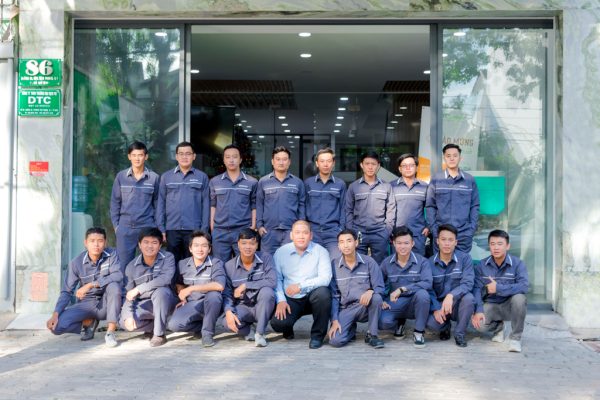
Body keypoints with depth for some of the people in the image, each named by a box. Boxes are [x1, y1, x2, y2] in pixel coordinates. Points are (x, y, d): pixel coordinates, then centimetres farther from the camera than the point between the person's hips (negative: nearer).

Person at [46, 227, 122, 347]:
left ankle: (110, 332, -23)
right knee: (56, 325, -20)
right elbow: (67, 291, -8)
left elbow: (118, 276, -26)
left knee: (114, 285, -33)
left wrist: (90, 285, -30)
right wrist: (55, 314, -23)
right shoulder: (76, 263, -9)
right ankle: (89, 322, 10)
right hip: (86, 304, 1)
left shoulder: (111, 255, -10)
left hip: (106, 304, -1)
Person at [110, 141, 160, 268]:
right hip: (125, 227, 1)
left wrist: (156, 226, 2)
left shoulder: (154, 178, 2)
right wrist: (116, 224, 3)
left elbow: (157, 204, 6)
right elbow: (115, 202, 9)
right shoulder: (121, 176, 5)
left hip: (147, 227, -1)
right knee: (123, 264, 4)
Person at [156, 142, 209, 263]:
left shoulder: (202, 177, 5)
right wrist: (161, 228, 1)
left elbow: (205, 204, 3)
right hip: (172, 229, 1)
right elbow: (161, 203, 7)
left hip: (194, 230, -1)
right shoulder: (166, 177, 8)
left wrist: (204, 229, -2)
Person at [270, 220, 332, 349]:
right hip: (291, 300, 1)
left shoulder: (320, 251, -5)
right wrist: (281, 300, -12)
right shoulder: (281, 252, 3)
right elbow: (276, 279, 2)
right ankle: (288, 329, 17)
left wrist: (301, 286, -24)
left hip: (312, 297, -1)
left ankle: (317, 335, -11)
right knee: (277, 323, -25)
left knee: (323, 293, -35)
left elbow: (325, 278, -17)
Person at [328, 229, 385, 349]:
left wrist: (371, 291, -31)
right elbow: (333, 295, 1)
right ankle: (351, 329, 13)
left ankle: (372, 335, -11)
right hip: (345, 310, 0)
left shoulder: (369, 262, -2)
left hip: (365, 307, 0)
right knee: (335, 341, -24)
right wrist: (334, 320, -9)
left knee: (376, 297, -34)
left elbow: (380, 288, -7)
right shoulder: (333, 265, 1)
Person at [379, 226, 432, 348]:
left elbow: (427, 283, -23)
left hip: (415, 303, -1)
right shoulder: (386, 263, 1)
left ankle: (419, 332, -11)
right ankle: (399, 323, 12)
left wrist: (402, 289, -29)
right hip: (395, 304, 2)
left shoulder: (422, 262, -8)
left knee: (422, 293, -36)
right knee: (383, 322, -29)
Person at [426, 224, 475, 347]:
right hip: (438, 304, 1)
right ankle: (445, 326, 10)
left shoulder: (465, 258, -7)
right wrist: (436, 309, -21)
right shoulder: (430, 263, -1)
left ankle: (459, 333, -9)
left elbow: (467, 283, -19)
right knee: (431, 323, -31)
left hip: (458, 303, 0)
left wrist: (451, 295, -36)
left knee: (468, 298, -35)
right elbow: (428, 289, -5)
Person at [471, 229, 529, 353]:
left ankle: (515, 338, -14)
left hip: (510, 305, -1)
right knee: (479, 323, -28)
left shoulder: (517, 264, -11)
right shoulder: (482, 265, -3)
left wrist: (498, 288, -29)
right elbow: (476, 288, -12)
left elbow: (524, 286, -26)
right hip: (490, 305, 2)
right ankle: (498, 327, 12)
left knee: (519, 298, -35)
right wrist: (478, 310, -26)